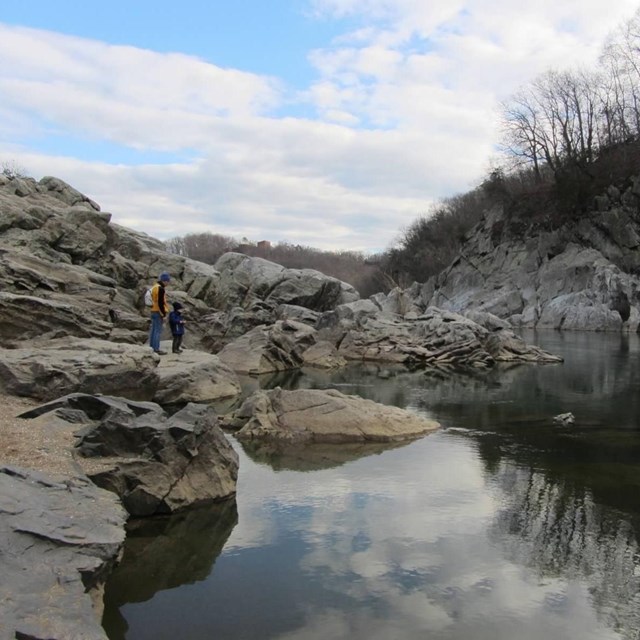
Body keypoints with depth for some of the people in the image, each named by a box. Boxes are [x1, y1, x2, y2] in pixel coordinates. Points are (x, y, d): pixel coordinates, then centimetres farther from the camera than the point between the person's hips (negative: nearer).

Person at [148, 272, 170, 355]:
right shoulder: (160, 289, -16)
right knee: (158, 331, -8)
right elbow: (160, 303, -21)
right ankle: (156, 349, -9)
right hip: (158, 312, -10)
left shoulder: (154, 287, 16)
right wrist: (164, 314, -17)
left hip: (153, 311, 10)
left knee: (153, 330, 13)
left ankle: (151, 347, 18)